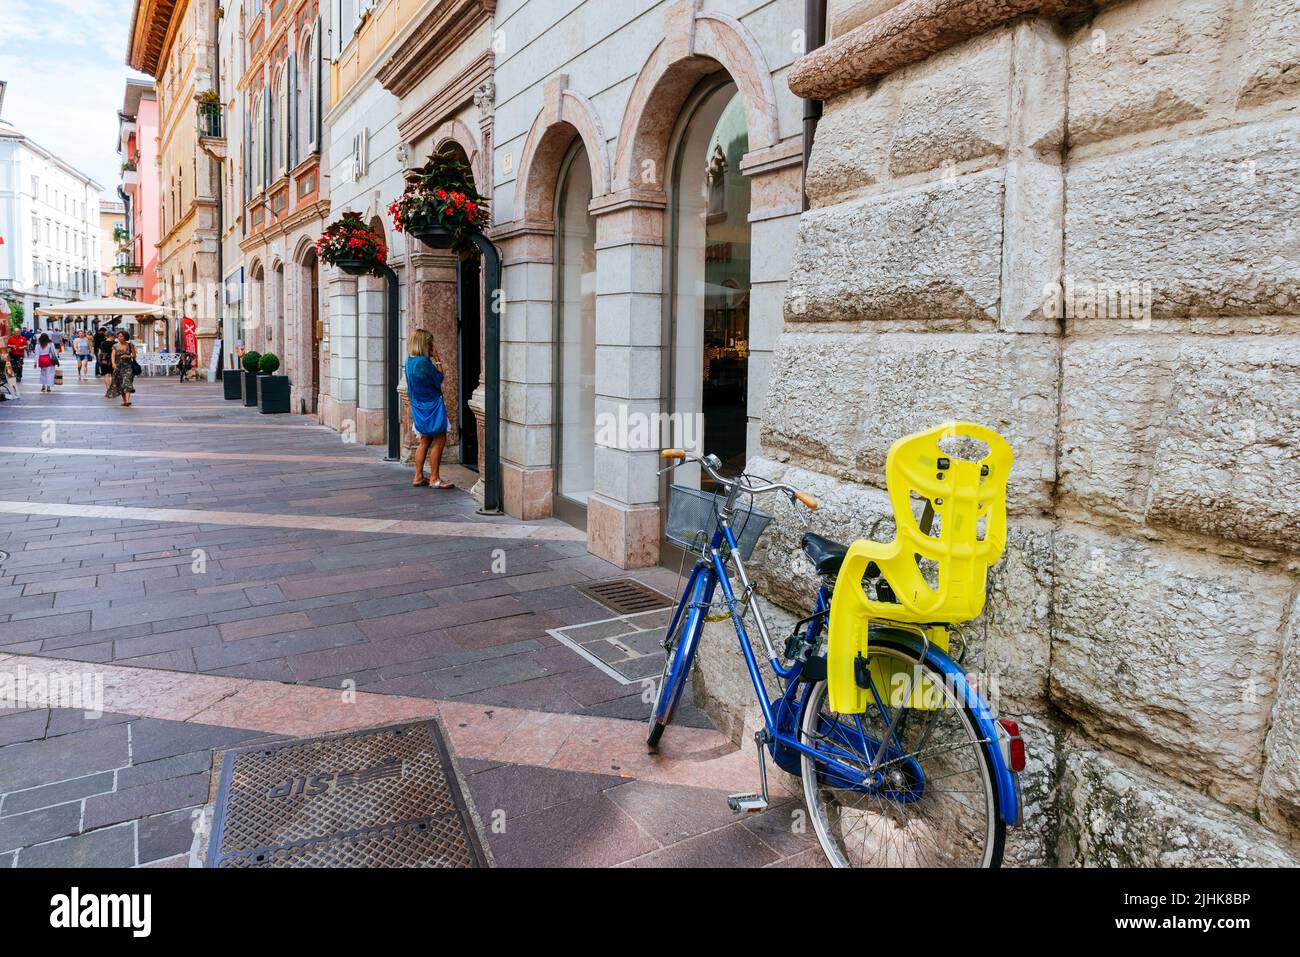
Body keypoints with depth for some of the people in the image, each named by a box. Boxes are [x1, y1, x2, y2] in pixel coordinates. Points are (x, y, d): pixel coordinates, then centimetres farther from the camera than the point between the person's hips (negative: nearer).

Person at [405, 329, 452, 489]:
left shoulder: (410, 361, 8)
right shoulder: (424, 362, -19)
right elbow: (439, 378, -10)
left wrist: (433, 360, 8)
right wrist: (437, 360, -3)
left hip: (419, 407, 9)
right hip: (431, 405, -9)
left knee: (425, 442, 15)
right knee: (439, 440, -3)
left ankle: (418, 477, 18)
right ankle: (434, 479, 0)